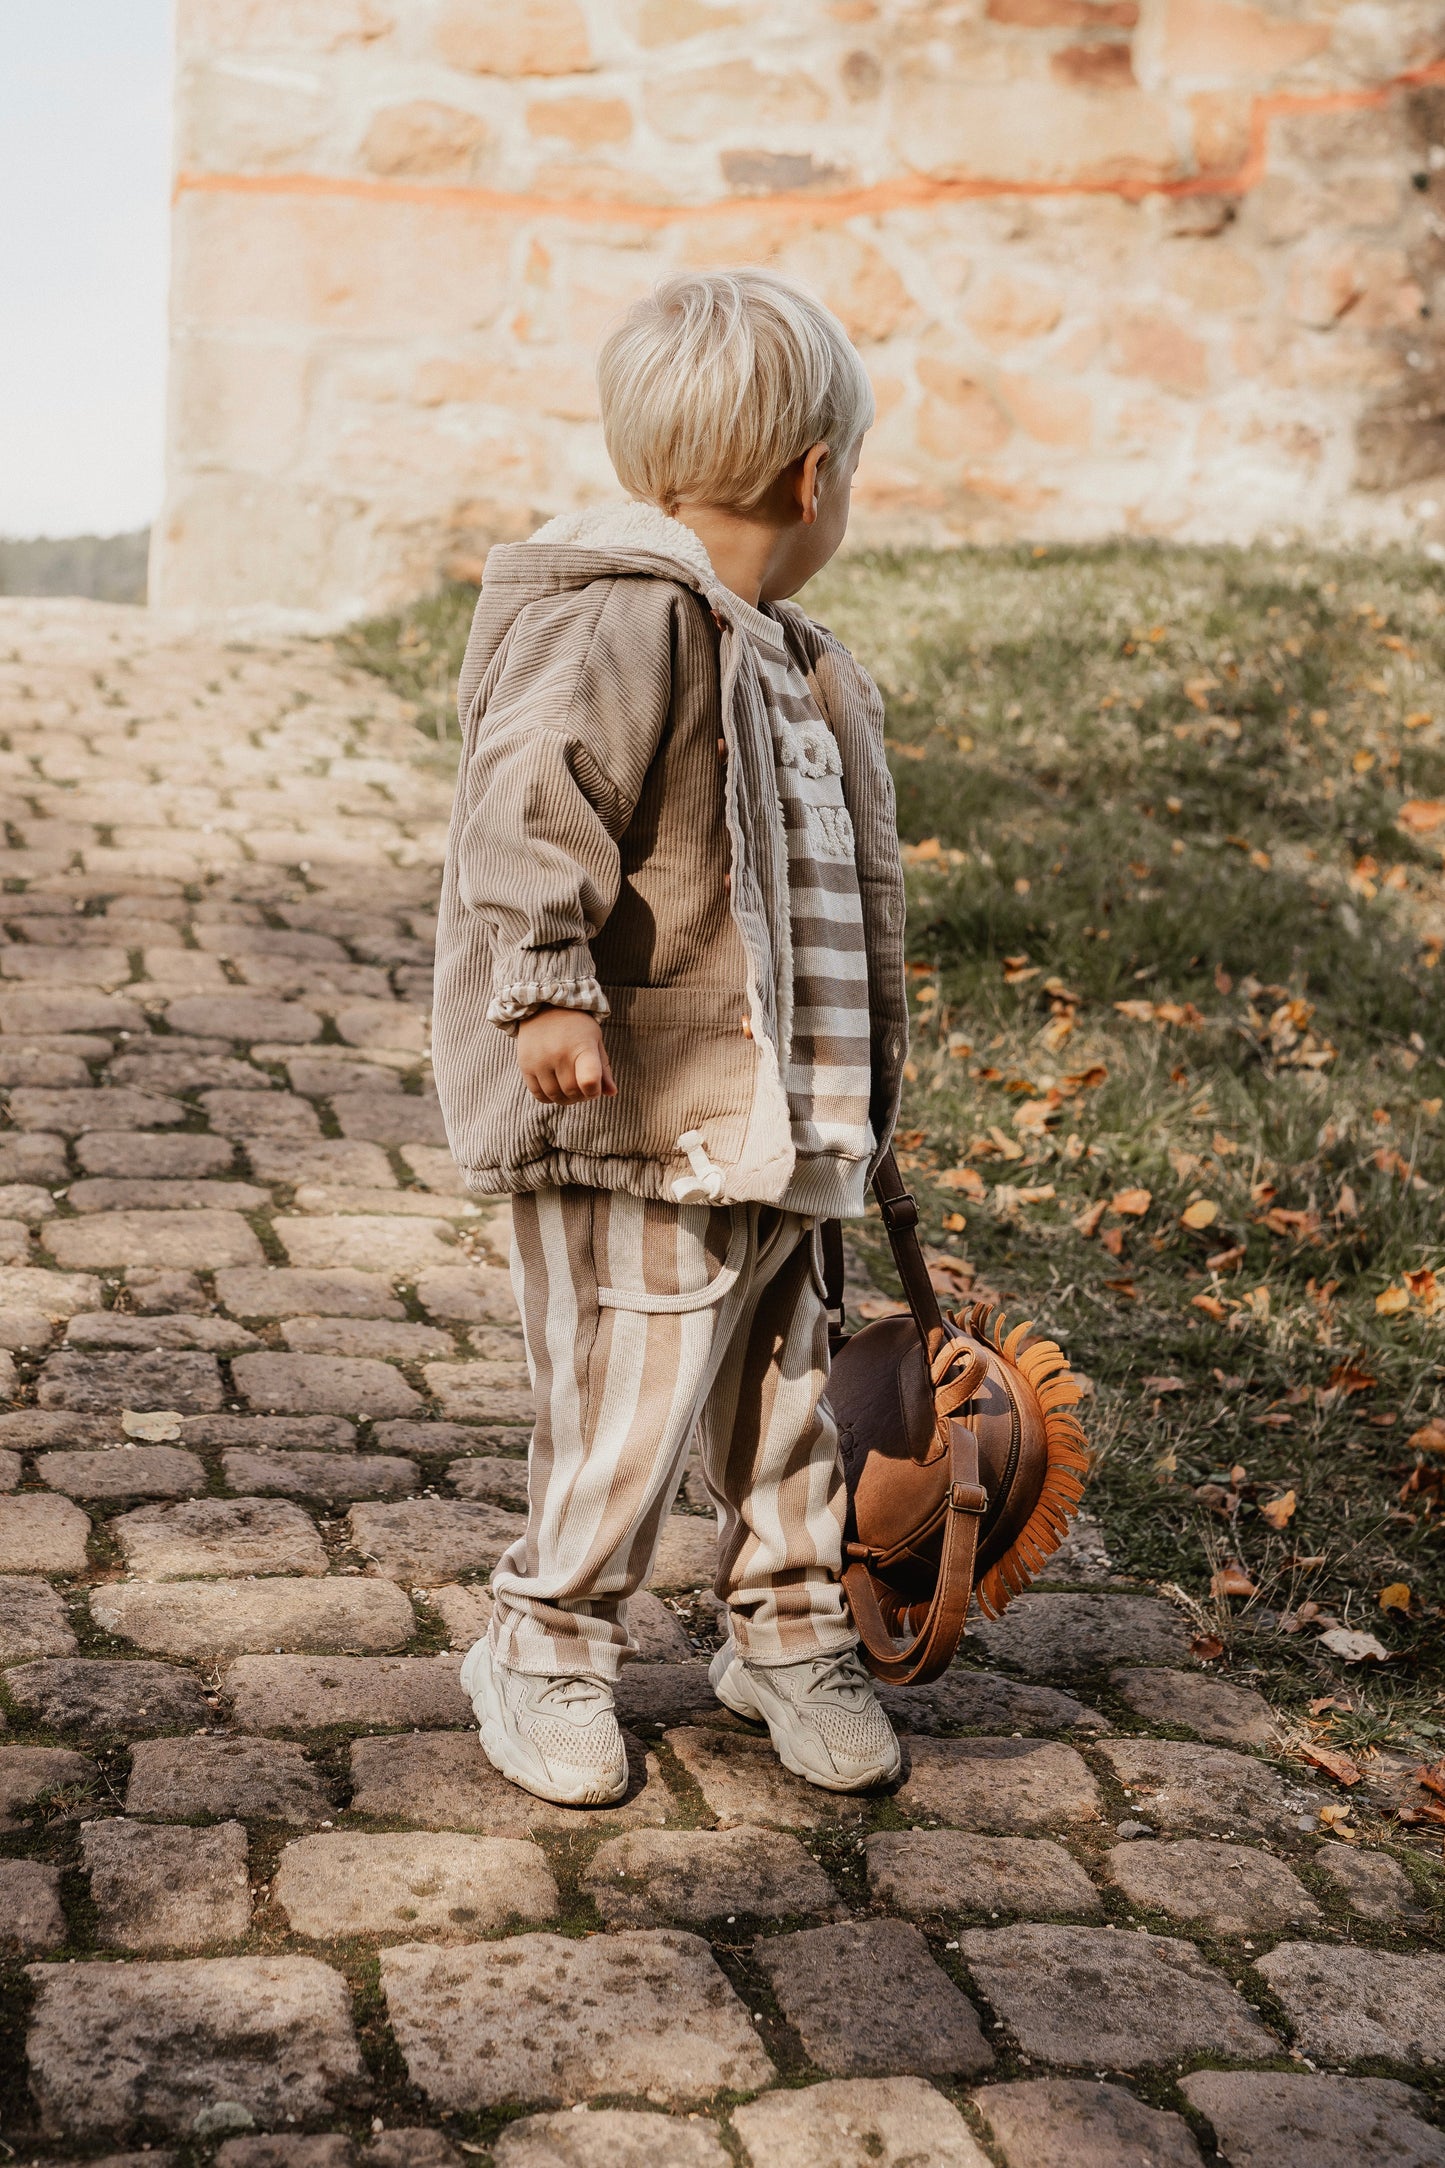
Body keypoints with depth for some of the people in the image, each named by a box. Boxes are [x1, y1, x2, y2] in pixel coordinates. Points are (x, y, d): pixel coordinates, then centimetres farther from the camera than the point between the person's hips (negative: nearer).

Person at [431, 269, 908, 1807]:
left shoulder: (792, 665, 17)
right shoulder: (618, 617, -14)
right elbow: (533, 801, -26)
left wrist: (855, 1098, 29)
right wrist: (547, 982, -34)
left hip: (768, 1117, 9)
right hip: (631, 1115, -9)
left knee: (779, 1379, 18)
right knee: (632, 1396, -3)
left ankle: (788, 1633, 36)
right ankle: (547, 1653, 19)